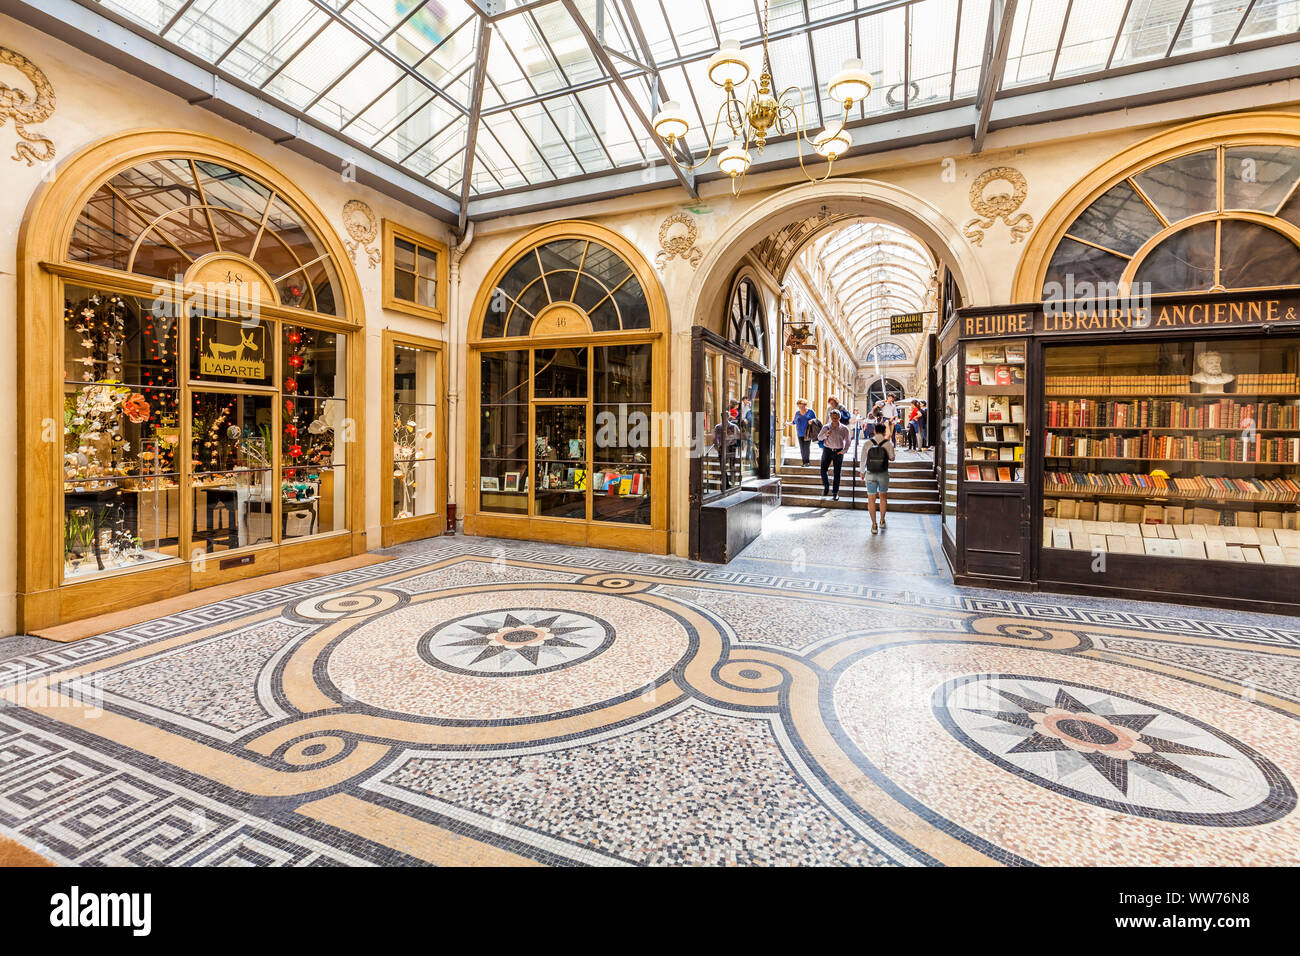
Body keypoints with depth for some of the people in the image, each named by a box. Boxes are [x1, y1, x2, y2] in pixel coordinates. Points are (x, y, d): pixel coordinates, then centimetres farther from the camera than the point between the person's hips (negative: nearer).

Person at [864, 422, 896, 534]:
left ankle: (874, 525, 3)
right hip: (884, 474, 1)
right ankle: (882, 521, 31)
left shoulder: (868, 444, -8)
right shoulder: (888, 444, -8)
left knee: (871, 500, 5)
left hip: (870, 475, -1)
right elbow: (892, 458, 2)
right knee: (883, 497, 23)